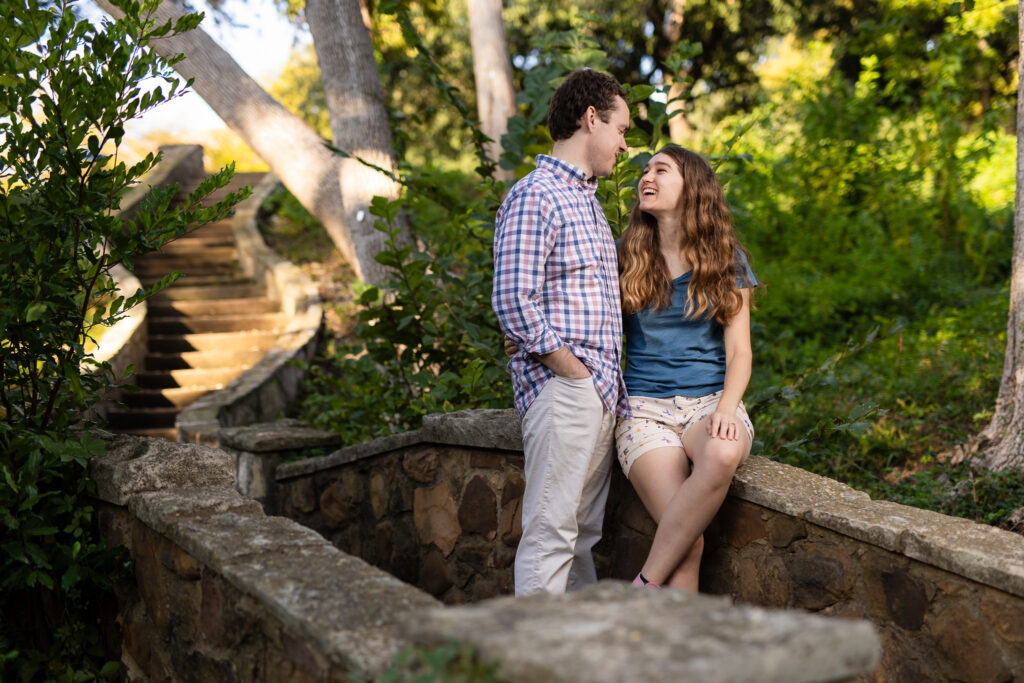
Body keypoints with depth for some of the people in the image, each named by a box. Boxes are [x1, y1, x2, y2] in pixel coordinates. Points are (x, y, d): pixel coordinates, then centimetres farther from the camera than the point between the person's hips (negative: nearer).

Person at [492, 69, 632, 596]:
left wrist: (609, 382, 14)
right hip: (560, 390, -9)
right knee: (550, 532, -7)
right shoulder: (535, 197, -9)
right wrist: (572, 371, -15)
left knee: (584, 531, 13)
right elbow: (512, 301, -18)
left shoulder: (586, 199, 22)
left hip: (600, 392, 9)